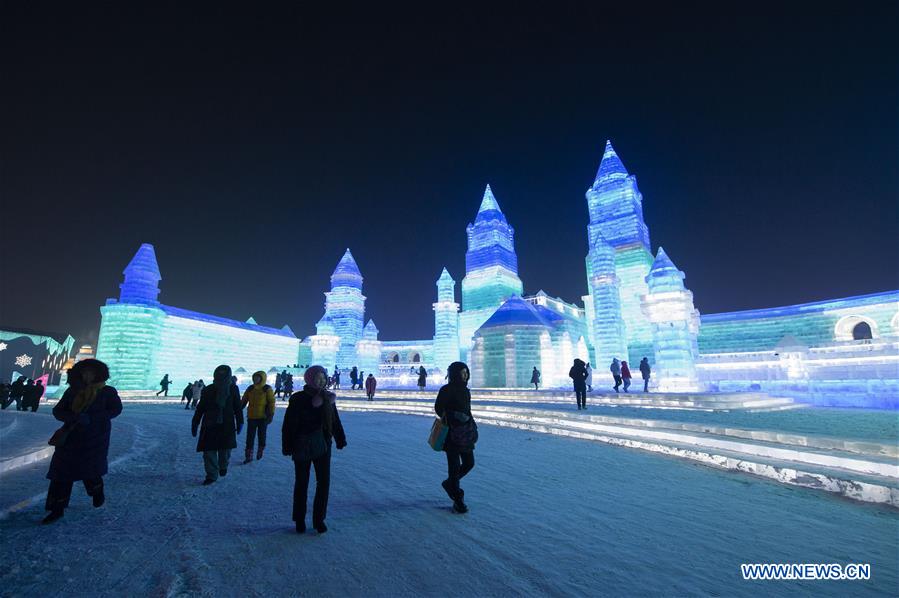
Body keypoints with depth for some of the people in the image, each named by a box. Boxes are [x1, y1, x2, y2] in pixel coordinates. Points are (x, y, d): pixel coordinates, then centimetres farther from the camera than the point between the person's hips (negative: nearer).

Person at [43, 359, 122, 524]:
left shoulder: (107, 391, -3)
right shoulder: (72, 391, 4)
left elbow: (116, 409, -5)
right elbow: (57, 411, 0)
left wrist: (92, 418, -16)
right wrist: (74, 417, -20)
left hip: (94, 438, -3)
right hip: (71, 436, 3)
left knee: (89, 469, 2)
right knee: (62, 472, 0)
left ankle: (98, 492, 33)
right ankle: (57, 509, 13)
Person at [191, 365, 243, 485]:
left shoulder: (233, 389, -3)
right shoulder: (208, 390, -5)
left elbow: (237, 407, 6)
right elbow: (200, 408, 5)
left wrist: (239, 422, 7)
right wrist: (195, 424, 6)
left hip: (227, 426, 0)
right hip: (209, 426, 0)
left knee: (225, 450, 8)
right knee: (209, 451, -2)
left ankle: (223, 466, 38)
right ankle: (211, 475, 12)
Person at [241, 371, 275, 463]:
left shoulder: (267, 389, -7)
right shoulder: (250, 388, 4)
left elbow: (271, 402, -6)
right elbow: (244, 401, 13)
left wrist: (271, 415, -11)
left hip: (263, 417, -3)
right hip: (251, 417, 3)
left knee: (261, 435, 10)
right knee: (250, 437, 3)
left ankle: (260, 451, 31)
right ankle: (248, 456, 12)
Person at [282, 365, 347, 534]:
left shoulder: (328, 398, -1)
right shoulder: (297, 399, -10)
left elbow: (335, 421, 6)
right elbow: (288, 425, -7)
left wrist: (340, 440, 6)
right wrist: (287, 446, -8)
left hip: (323, 446, 3)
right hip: (302, 447, -3)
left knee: (324, 482, 4)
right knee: (301, 483, 10)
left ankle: (319, 519, 20)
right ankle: (299, 520, 28)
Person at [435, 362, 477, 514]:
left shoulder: (465, 390, 11)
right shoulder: (446, 390, -11)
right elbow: (438, 408, -10)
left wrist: (472, 427, 14)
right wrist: (454, 415, -20)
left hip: (465, 432, 7)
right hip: (451, 433, -7)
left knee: (469, 463, 9)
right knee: (455, 465, -3)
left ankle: (449, 483, 33)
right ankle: (458, 501, 11)